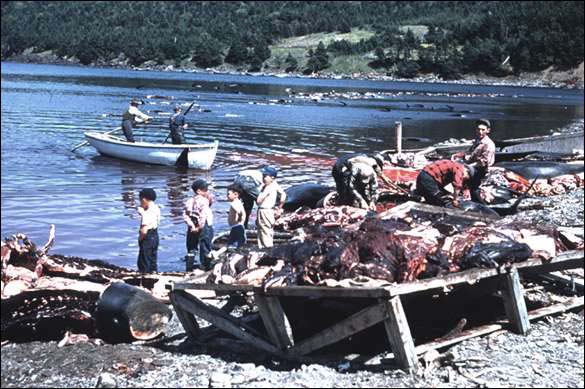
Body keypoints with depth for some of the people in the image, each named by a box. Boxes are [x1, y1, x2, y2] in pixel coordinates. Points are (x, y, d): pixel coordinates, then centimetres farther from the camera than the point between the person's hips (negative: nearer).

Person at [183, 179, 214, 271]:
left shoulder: (190, 201, 4)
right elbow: (203, 215, -26)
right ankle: (206, 265, 15)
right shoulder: (204, 200, -15)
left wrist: (192, 225, -8)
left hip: (193, 228, 6)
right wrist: (200, 227, -19)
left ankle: (189, 266, 20)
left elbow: (185, 215, -4)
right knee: (205, 246, 7)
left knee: (191, 247, 15)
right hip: (204, 227, -6)